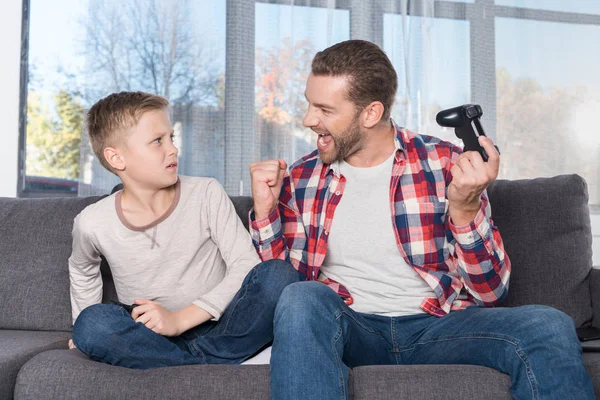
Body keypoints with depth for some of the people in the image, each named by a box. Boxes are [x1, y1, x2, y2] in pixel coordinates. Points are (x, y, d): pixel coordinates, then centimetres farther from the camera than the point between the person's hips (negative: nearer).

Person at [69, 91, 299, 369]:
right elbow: (82, 272, 18)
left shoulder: (206, 194, -7)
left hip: (218, 328, 0)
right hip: (150, 337, 1)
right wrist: (87, 330, 13)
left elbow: (246, 264, -12)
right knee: (92, 323, -30)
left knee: (279, 274, -25)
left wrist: (180, 319, -19)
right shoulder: (92, 224, -5)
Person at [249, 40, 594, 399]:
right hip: (348, 328, 1)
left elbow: (490, 292, -2)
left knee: (548, 326, -26)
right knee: (302, 300, -32)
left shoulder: (446, 164, -1)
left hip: (436, 325, 0)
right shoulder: (299, 179, 5)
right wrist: (265, 210, -7)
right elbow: (281, 284, 6)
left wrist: (464, 209, -18)